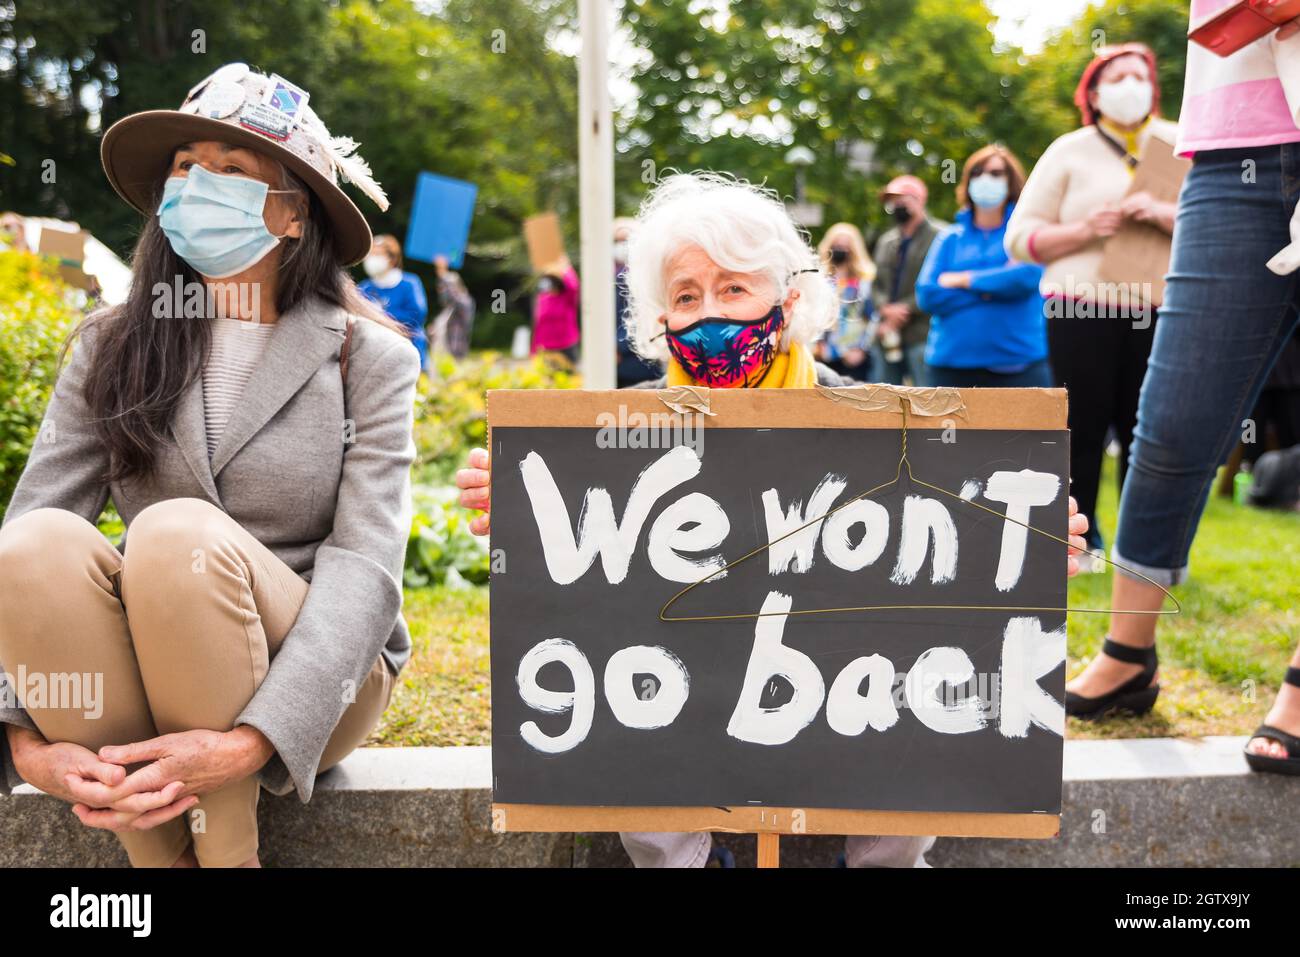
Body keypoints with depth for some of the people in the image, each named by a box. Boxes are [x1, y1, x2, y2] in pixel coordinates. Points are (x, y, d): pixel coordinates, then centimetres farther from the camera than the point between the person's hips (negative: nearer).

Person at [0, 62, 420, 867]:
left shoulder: (370, 359, -3)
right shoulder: (111, 348, 5)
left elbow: (366, 568, -13)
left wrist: (251, 742, -27)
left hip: (311, 682, -2)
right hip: (127, 689, 3)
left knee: (180, 534, -30)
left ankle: (228, 852, -15)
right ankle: (165, 857, -15)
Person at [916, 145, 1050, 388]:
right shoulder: (950, 238, 14)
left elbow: (1028, 275, -12)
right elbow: (926, 295, 1)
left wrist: (964, 280, -3)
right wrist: (991, 290, -7)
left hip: (1018, 365, -2)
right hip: (951, 366, 2)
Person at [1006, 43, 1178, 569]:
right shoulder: (1068, 152, 8)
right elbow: (1021, 238, 4)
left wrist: (1163, 215, -13)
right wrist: (1085, 230, -12)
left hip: (1158, 310, 1)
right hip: (1081, 309, -1)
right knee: (1084, 429, 2)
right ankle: (1079, 541, 15)